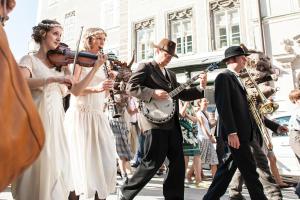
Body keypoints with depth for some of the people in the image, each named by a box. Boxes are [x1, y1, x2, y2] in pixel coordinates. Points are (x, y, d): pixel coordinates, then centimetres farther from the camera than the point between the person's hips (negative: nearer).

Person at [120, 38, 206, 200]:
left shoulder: (171, 74, 24)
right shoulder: (145, 67, 2)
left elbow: (182, 94, 20)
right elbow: (131, 87, -10)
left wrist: (200, 88, 7)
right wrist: (152, 93, -20)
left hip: (172, 123, 8)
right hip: (154, 121, -8)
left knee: (178, 162, 7)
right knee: (154, 162, -6)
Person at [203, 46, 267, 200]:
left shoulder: (236, 79, 22)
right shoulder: (223, 77, -7)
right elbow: (223, 106, -17)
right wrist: (231, 132, -23)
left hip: (242, 132, 9)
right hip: (235, 133, -9)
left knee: (229, 167, 11)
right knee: (249, 170, -3)